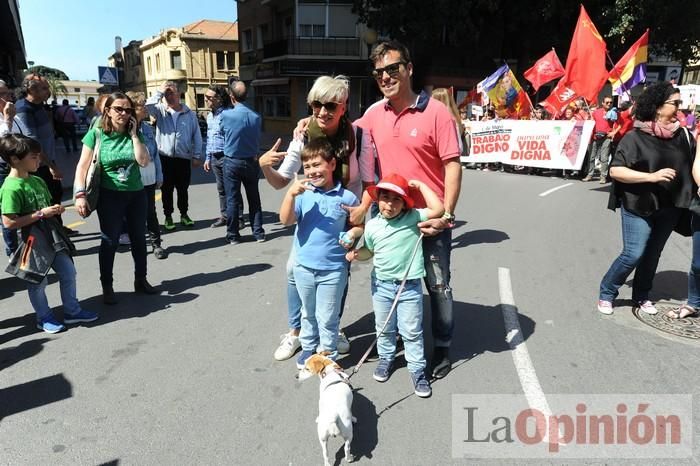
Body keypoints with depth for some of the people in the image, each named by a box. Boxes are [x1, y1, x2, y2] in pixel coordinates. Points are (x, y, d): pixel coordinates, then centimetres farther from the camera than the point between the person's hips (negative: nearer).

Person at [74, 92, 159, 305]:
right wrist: (80, 194, -20)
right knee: (110, 241, 1)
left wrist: (133, 134, -11)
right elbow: (83, 166, -10)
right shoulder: (96, 134, -7)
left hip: (136, 194, 4)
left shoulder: (135, 134, 2)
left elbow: (144, 161, -10)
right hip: (110, 196, -3)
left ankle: (141, 280, 28)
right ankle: (107, 287, 16)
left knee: (139, 238, 12)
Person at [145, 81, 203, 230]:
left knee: (183, 188, 12)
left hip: (184, 157, 0)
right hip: (165, 157, 0)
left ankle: (184, 214, 26)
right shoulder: (160, 111, 2)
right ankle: (168, 216, 19)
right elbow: (148, 106, -19)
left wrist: (197, 156, -1)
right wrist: (160, 92, -13)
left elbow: (197, 136, 3)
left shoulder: (190, 114, 3)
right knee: (167, 189, 8)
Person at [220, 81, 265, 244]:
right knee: (254, 198, 11)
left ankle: (233, 235, 12)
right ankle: (258, 233, 15)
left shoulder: (226, 115, -12)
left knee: (232, 199, 6)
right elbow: (258, 140, 4)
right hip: (251, 162, 2)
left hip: (232, 162, -2)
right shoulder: (256, 117, -7)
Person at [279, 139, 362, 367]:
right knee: (308, 313, 23)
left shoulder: (347, 197, -7)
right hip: (304, 266, 3)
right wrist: (290, 194, -26)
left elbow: (359, 225, 4)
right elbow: (286, 220, -14)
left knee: (327, 318, 8)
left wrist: (354, 233, -17)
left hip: (333, 269, -3)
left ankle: (328, 355, 28)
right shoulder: (302, 193, -5)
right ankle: (308, 347, 44)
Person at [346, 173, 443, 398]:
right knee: (383, 328, 19)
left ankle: (417, 369, 22)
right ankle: (386, 358, 41)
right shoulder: (372, 226, -2)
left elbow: (438, 210, -24)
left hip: (409, 286, -3)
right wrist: (357, 254, -7)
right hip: (381, 285, 3)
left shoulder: (413, 217, -10)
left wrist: (420, 185, -19)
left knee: (412, 331, 7)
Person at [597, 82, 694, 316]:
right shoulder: (636, 137, -11)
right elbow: (615, 171, -15)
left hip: (669, 207, 5)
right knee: (634, 254, -8)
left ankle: (641, 296, 32)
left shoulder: (682, 134, 1)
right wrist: (651, 176, -23)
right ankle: (606, 293, 12)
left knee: (653, 254, 14)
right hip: (639, 206, -5)